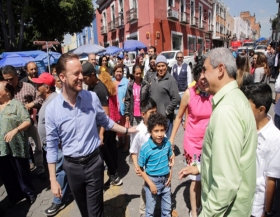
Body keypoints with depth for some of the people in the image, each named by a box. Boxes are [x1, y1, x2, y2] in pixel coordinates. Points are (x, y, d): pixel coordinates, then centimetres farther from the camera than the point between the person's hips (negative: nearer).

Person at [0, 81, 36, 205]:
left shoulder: (15, 104, -6)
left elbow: (27, 121, -13)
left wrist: (15, 130, -26)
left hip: (16, 146, -5)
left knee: (22, 171, 8)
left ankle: (29, 193, 28)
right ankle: (14, 196, 33)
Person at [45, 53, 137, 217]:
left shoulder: (92, 97, -11)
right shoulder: (52, 108, -13)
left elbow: (105, 121, 8)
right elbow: (52, 146, -4)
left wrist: (127, 130, 12)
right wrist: (53, 179, -2)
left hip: (93, 162, -1)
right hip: (71, 166, 1)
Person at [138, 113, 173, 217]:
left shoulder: (167, 143, -10)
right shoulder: (145, 148, -24)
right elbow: (141, 169, -14)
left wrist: (170, 175, 0)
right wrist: (150, 184, -16)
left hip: (165, 180, 4)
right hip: (152, 181, -4)